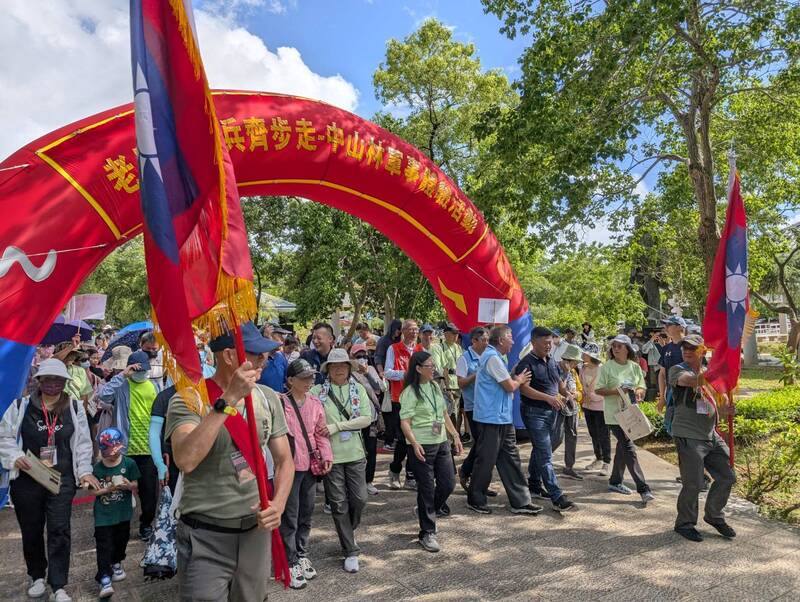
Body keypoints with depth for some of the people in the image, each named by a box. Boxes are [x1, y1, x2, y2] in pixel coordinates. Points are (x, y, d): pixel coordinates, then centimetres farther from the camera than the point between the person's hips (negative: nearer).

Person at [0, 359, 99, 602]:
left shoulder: (75, 407, 2)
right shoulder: (20, 406, -1)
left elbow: (83, 443, 4)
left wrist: (84, 470, -2)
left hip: (62, 480, -1)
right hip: (27, 480, 1)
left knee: (59, 531, -3)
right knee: (31, 530, 15)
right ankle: (37, 576, 37)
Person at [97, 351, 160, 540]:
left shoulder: (153, 387, 9)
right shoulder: (121, 386, -2)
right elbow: (103, 395, -23)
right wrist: (122, 375, -20)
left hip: (149, 448, 3)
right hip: (126, 447, -2)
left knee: (149, 489, 7)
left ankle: (146, 523, 26)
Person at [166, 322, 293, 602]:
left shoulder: (268, 398, 0)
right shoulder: (187, 400, -15)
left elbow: (284, 460, 7)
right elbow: (186, 460, -31)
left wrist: (278, 504, -11)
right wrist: (228, 399, -31)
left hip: (256, 531, 5)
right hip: (205, 538, -5)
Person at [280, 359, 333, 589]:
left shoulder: (315, 403, 6)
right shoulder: (280, 403, -13)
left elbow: (321, 433, 9)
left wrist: (326, 457, -1)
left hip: (311, 465, 6)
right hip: (289, 466, -6)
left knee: (306, 513, 17)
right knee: (290, 517, 3)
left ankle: (302, 555, 33)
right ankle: (291, 563, 16)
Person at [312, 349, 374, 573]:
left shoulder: (358, 389, 2)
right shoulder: (318, 391, -2)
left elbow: (366, 418, -7)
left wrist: (336, 426, -13)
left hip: (355, 453, 2)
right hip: (330, 454, -2)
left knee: (359, 499, 6)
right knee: (339, 504, 5)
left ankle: (348, 532, 37)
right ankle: (351, 551, 19)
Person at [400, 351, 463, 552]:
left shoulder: (435, 387, 10)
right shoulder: (410, 392, -12)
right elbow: (404, 422, -17)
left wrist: (455, 435, 15)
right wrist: (414, 443, -29)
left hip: (441, 443, 7)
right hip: (422, 446, -7)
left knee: (448, 484, 10)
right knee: (426, 489, 1)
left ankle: (427, 510, 36)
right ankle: (427, 534, 16)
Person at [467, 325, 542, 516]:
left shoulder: (494, 356, 16)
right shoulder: (492, 357, -17)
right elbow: (510, 386, -17)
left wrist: (517, 380, 0)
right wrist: (519, 380, 3)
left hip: (503, 418, 10)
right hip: (491, 418, -10)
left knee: (510, 459, 10)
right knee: (486, 461, 2)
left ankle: (520, 501, 16)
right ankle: (475, 500, 16)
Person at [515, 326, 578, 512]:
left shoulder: (551, 361, 13)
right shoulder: (527, 363, -13)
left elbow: (558, 381, 25)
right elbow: (524, 388, -23)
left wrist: (565, 392, 5)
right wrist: (548, 397, -31)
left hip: (551, 412, 8)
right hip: (534, 412, -8)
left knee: (540, 450, 18)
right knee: (545, 455, -9)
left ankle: (534, 486, 32)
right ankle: (557, 498, -10)